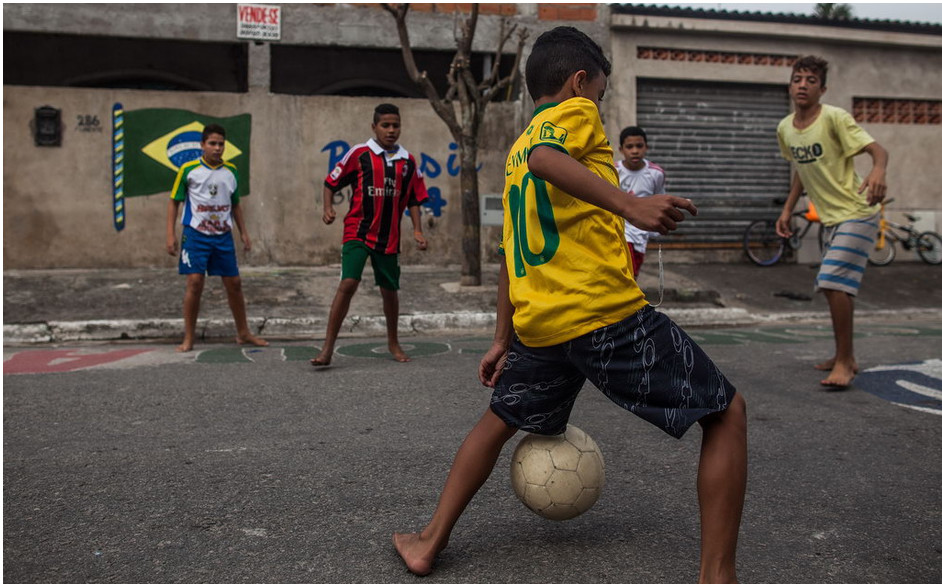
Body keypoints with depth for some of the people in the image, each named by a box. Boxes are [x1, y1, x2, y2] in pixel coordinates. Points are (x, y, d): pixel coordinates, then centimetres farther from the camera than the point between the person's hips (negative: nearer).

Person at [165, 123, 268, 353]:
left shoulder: (231, 171, 8)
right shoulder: (188, 170, -3)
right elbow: (174, 202, 2)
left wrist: (243, 233, 13)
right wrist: (171, 235, -5)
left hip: (223, 235, 4)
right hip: (195, 235, -3)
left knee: (234, 283, 6)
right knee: (195, 283, -9)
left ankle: (243, 333, 21)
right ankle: (188, 338, 4)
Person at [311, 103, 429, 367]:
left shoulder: (408, 162, 7)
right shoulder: (359, 154, -3)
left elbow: (414, 199, 12)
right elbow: (331, 182, 3)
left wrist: (417, 231, 2)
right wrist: (328, 208, -13)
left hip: (389, 237, 4)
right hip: (358, 231, -3)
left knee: (389, 290, 12)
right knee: (348, 284, -17)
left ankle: (393, 342, 33)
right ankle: (328, 347, -10)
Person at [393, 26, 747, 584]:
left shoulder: (513, 153, 24)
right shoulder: (576, 112, 3)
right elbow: (545, 158, -23)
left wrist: (504, 340, 28)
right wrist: (630, 203, -33)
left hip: (538, 326, 7)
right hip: (608, 312, -7)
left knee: (499, 420, 29)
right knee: (727, 413, 6)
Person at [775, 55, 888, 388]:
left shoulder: (834, 118, -16)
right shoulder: (785, 129, 4)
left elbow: (877, 150, -25)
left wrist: (878, 171, -46)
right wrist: (788, 209, 15)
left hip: (857, 214, -8)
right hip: (830, 219, 8)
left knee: (834, 283, -17)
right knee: (833, 286, 14)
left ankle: (844, 363, -7)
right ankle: (844, 357, 28)